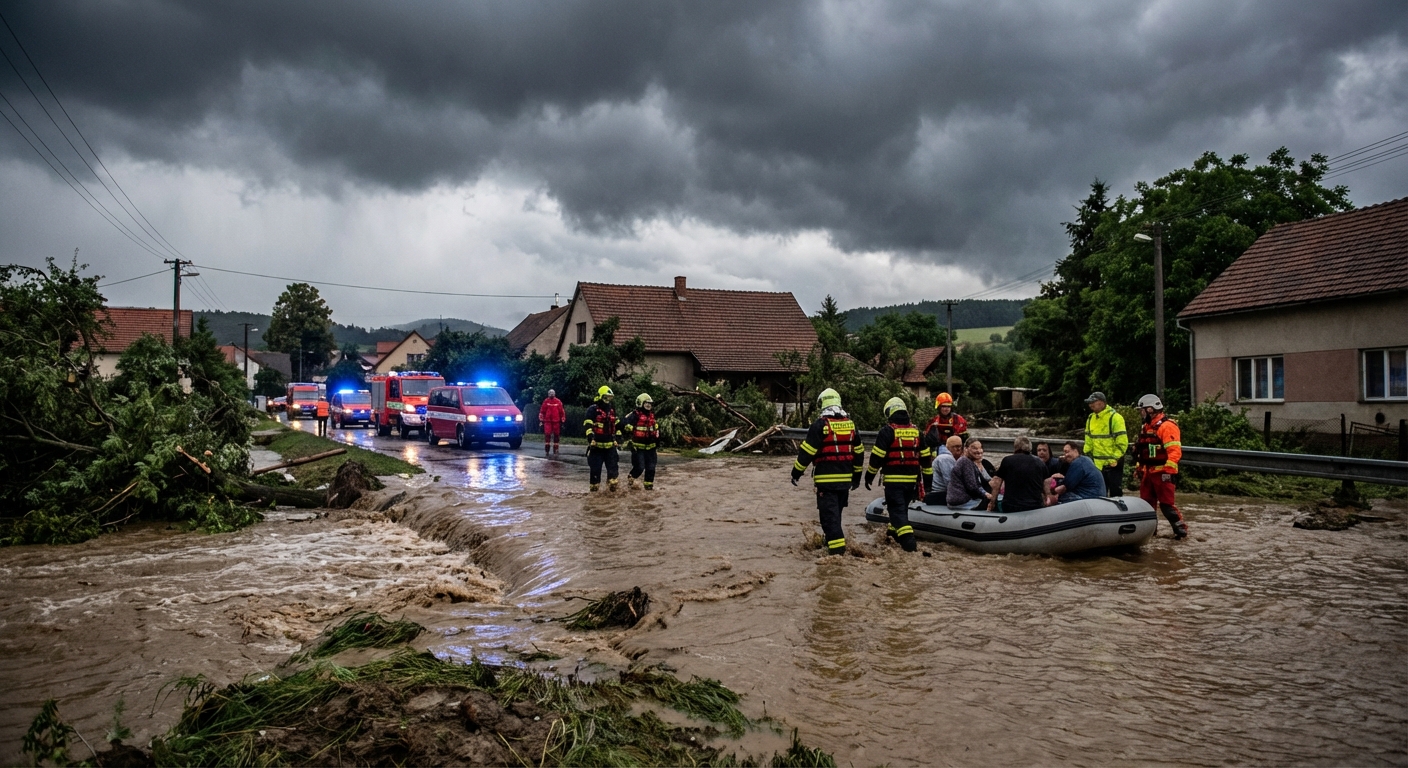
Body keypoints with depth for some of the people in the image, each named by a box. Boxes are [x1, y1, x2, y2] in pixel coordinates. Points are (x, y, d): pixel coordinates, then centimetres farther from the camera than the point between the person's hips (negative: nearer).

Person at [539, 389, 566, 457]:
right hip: (547, 421, -1)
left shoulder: (558, 402, 1)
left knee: (556, 435, 6)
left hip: (556, 421, 1)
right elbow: (542, 411, 5)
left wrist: (563, 421, 6)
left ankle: (555, 451, 14)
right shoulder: (546, 401, 1)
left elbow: (562, 411, 6)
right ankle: (547, 451, -1)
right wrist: (541, 420, 4)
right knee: (547, 435, -7)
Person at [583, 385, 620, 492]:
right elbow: (588, 426, -14)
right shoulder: (593, 410, -7)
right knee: (596, 467, 1)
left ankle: (613, 484, 16)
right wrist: (591, 439, -24)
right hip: (596, 444, -5)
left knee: (613, 466, 5)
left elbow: (616, 426, 25)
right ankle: (594, 486, 11)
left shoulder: (612, 410, 16)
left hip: (610, 444, 5)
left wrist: (616, 439, 20)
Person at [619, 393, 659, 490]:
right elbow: (623, 424, -18)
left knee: (651, 467, 5)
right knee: (639, 467, -8)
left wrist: (657, 437, 22)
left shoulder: (652, 415, 14)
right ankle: (630, 479, 18)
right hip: (638, 446, -7)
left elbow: (656, 427, 30)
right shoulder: (635, 415, -11)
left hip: (650, 446, 7)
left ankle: (649, 485, 15)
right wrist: (628, 435, -14)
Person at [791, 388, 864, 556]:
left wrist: (796, 472, -2)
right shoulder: (850, 424, 10)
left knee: (829, 513, -5)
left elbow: (807, 451, -10)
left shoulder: (820, 424, -9)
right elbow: (858, 452, 14)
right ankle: (831, 539, 33)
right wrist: (857, 476, 23)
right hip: (845, 478, 6)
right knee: (836, 512, 20)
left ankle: (837, 548, -14)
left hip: (826, 478, -6)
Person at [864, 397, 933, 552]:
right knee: (902, 507, 22)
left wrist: (869, 475, 0)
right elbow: (926, 456, 14)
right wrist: (928, 475, 22)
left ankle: (908, 542, -17)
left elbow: (877, 455, -10)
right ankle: (894, 532, 37)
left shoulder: (887, 431, -8)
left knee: (897, 509, -5)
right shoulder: (916, 430, 10)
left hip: (893, 478, -6)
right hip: (911, 479, 6)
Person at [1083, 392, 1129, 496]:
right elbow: (1088, 440, 18)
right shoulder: (1090, 418, 11)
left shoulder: (1115, 417, -11)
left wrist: (1115, 458, -16)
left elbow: (1122, 442, -14)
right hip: (1097, 464, 7)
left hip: (1112, 464, -7)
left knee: (1115, 492, -1)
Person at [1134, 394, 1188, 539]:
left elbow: (1174, 451, -21)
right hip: (1148, 472, 9)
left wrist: (1169, 470, -25)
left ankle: (1181, 529, 0)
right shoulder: (1146, 427, 17)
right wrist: (1139, 467, 23)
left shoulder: (1166, 426, -14)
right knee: (1146, 502, 13)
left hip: (1162, 472, -9)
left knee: (1166, 503, -8)